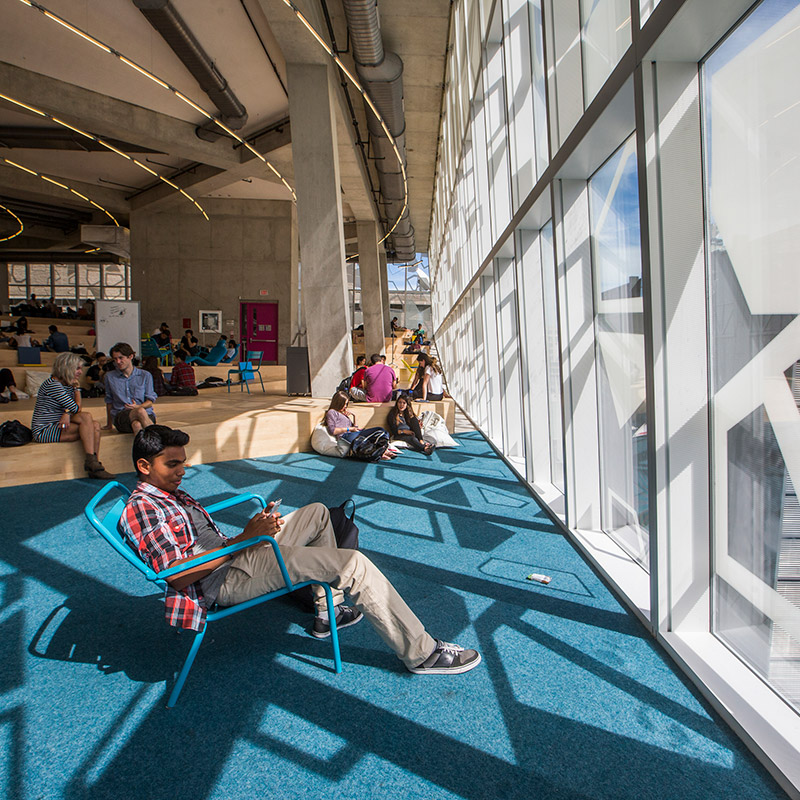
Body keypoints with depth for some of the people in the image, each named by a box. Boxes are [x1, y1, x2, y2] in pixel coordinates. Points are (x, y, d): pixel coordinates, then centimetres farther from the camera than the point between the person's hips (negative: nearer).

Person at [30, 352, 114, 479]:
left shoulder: (69, 385, 14)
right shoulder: (52, 385, -14)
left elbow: (74, 408, 4)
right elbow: (76, 408, -15)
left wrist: (67, 413, -19)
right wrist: (76, 388, -1)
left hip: (57, 425, 8)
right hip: (44, 430, -8)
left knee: (95, 426, -15)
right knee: (86, 417, -27)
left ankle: (94, 464, -22)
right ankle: (90, 461, -30)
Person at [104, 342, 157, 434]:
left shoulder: (145, 375, 11)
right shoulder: (110, 377, 16)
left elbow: (150, 401, 8)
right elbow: (109, 401, 21)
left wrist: (138, 406, -13)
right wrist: (109, 424, 21)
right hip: (120, 417, -1)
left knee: (136, 425, -39)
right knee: (140, 412, -37)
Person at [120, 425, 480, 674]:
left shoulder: (169, 493, 19)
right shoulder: (141, 507, -12)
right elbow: (177, 575, -23)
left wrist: (255, 526, 2)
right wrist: (243, 539, -22)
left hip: (234, 557, 11)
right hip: (227, 580, -11)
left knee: (317, 513, 22)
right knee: (355, 564, -19)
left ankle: (328, 614, 21)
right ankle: (421, 653, -8)